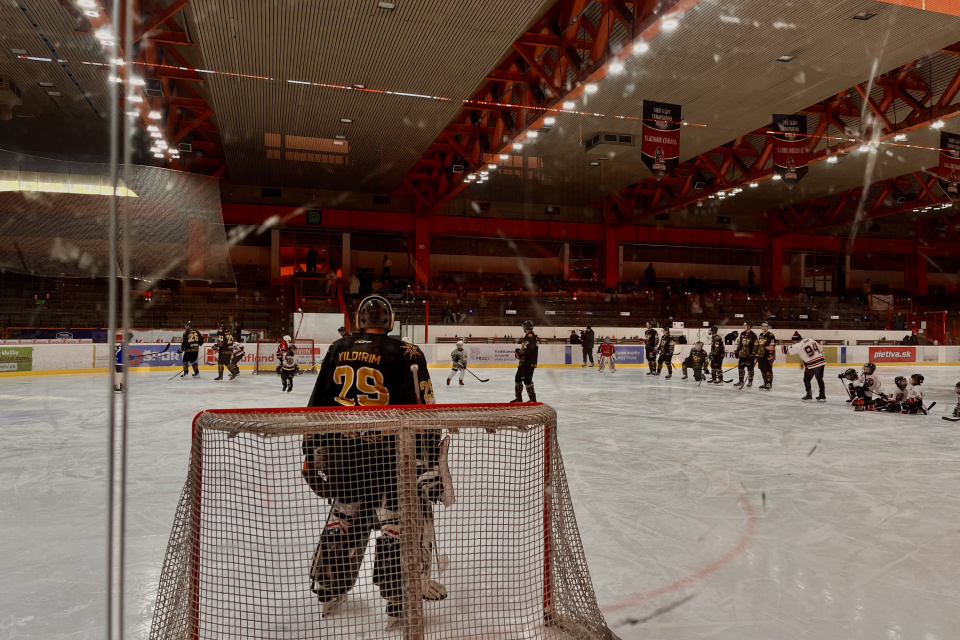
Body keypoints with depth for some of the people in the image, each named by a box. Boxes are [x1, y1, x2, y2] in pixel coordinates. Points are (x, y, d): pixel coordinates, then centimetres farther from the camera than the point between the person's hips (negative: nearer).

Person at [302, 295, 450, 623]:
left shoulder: (337, 350, 7)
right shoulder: (406, 355, -8)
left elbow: (319, 405, 10)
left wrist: (313, 454, 18)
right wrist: (431, 463, -5)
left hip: (342, 451, 5)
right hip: (388, 454, -5)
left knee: (344, 516, 22)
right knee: (402, 520, 6)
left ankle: (329, 590, 35)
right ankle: (401, 601, 8)